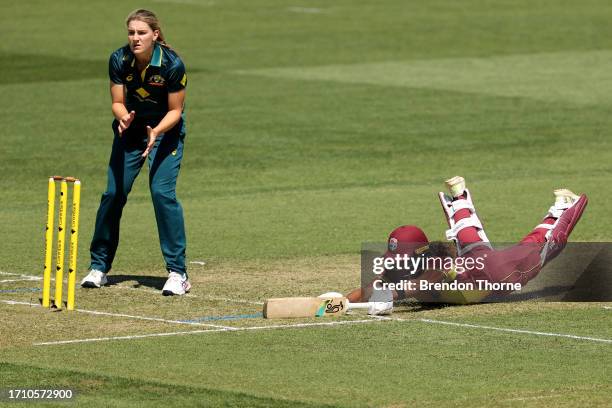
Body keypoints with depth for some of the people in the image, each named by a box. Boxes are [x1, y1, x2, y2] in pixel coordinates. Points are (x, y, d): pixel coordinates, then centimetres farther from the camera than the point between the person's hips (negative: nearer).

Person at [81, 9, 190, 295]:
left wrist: (156, 132, -32)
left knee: (162, 192, -18)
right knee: (114, 192, -3)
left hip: (166, 131, -3)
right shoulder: (119, 60, -16)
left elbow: (175, 110, -15)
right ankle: (99, 266, 12)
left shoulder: (172, 65, -24)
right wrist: (123, 117, -32)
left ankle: (177, 272, -11)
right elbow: (117, 102, -10)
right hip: (130, 130, 3)